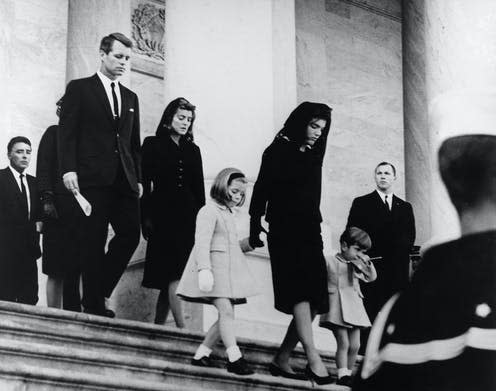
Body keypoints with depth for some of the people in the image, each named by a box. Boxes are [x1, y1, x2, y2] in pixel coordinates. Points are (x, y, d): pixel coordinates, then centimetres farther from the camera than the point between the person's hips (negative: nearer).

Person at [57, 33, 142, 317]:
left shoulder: (131, 98, 20)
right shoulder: (79, 89, 5)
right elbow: (67, 132, -2)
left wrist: (138, 178, 11)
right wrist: (69, 169, -13)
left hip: (124, 180, 5)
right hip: (93, 178, -5)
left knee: (130, 235, -4)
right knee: (95, 241, -5)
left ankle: (99, 291, 9)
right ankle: (94, 305, 0)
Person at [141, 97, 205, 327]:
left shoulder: (193, 150, 18)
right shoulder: (153, 145, 6)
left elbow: (199, 189, 16)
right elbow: (144, 182, -1)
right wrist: (146, 217, -10)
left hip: (187, 218, 4)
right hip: (163, 216, -4)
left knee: (169, 277, 2)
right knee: (173, 275, -14)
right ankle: (181, 329, -22)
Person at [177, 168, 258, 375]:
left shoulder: (228, 215, 22)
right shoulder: (209, 211, -7)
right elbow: (202, 242, -18)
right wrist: (204, 269, -28)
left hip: (228, 270, 9)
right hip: (214, 269, -9)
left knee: (226, 315, 3)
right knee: (226, 311, -17)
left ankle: (201, 355, 8)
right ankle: (235, 358, -20)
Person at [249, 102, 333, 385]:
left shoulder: (311, 156, 18)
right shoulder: (280, 149, -1)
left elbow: (311, 197, 15)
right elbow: (262, 188, -8)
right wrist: (255, 227, -16)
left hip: (309, 231, 7)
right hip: (285, 231, -7)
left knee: (313, 302, 1)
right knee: (300, 291, -17)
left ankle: (282, 360, 6)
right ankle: (314, 359, -25)